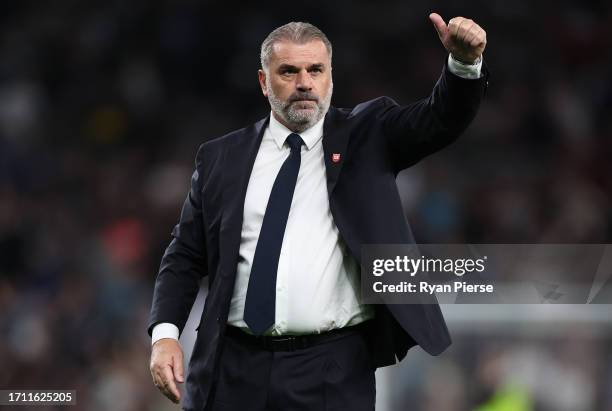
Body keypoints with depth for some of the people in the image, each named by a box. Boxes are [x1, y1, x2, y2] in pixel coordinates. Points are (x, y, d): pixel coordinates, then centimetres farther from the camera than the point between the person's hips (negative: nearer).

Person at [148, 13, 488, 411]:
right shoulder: (222, 157, 10)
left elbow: (441, 118, -7)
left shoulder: (367, 136, 7)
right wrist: (165, 333, -2)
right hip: (234, 366, 2)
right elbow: (185, 256, 12)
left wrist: (466, 63, -27)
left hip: (333, 372, -2)